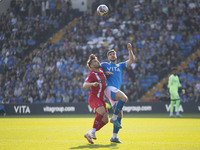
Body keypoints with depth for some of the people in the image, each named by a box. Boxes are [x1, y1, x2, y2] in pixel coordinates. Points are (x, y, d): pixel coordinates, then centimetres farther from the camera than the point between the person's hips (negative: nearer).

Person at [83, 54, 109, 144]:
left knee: (105, 120, 1)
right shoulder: (92, 74, -11)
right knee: (102, 112, -35)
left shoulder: (101, 71, 13)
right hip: (94, 97, -8)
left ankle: (89, 134, 8)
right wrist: (92, 84, -44)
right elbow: (84, 86, -25)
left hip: (101, 99, 8)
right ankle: (93, 132, -31)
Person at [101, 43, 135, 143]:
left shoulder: (120, 66, 27)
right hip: (109, 88, -6)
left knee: (120, 115, -1)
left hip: (116, 91, 6)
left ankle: (114, 137, 2)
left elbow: (132, 60, 20)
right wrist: (104, 72, 4)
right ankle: (114, 118, -25)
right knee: (124, 98, -32)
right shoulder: (105, 65, 16)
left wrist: (130, 50, 3)